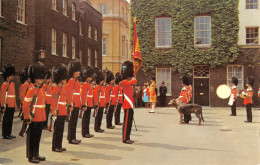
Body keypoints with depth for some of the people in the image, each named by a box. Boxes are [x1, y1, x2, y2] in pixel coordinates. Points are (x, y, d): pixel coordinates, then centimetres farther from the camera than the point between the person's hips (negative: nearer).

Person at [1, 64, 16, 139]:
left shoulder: (12, 84, 14)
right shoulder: (5, 84, -11)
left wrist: (15, 104, 18)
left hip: (12, 106, 8)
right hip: (7, 106, -8)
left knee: (10, 120, 13)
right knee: (6, 120, 0)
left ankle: (9, 133, 22)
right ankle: (5, 135, 8)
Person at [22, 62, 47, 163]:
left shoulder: (42, 90, 11)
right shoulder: (32, 91, -13)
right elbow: (25, 105, -15)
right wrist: (27, 118, -16)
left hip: (40, 119, 8)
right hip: (33, 119, -8)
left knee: (38, 138, 16)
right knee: (31, 138, 3)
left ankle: (36, 155, 27)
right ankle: (30, 156, 12)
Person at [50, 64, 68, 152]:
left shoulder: (63, 88, 14)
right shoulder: (56, 89, -13)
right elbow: (53, 100, -18)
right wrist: (54, 111, -23)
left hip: (63, 113, 9)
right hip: (59, 113, -9)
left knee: (61, 130, 14)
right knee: (57, 130, -1)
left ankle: (59, 146, 22)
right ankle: (55, 147, 8)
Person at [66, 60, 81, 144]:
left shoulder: (76, 80, 16)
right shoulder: (72, 80, -13)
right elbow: (68, 93, -18)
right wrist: (70, 105, -22)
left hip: (76, 105, 9)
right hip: (74, 105, -9)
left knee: (74, 121, 13)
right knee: (72, 121, -3)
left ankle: (72, 138, 21)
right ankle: (71, 139, 3)